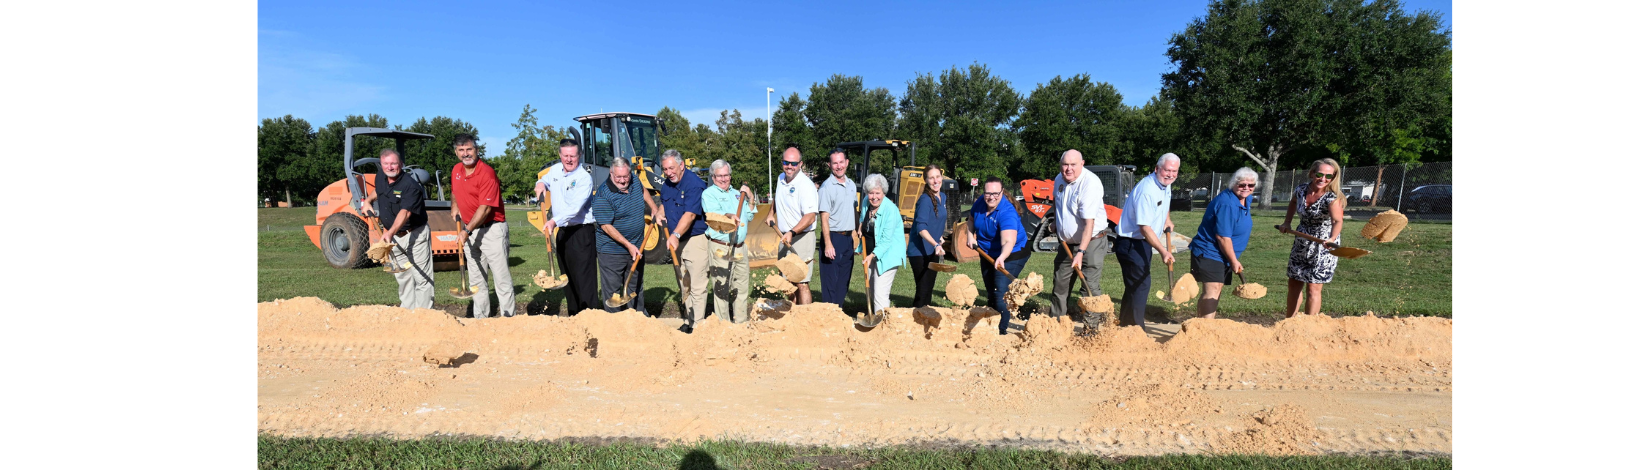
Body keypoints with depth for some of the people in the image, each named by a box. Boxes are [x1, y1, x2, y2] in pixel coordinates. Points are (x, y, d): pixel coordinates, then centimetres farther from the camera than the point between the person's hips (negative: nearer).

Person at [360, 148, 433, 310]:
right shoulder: (379, 178, 3)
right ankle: (407, 310, 26)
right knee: (402, 277, 16)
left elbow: (405, 213, -34)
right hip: (393, 237, 8)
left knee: (422, 277, -7)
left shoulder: (410, 185, -22)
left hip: (415, 235, -8)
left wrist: (390, 233, -45)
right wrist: (367, 200, 13)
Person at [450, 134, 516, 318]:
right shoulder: (456, 170, 8)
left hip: (492, 229, -8)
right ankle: (480, 319, 24)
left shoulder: (486, 173, -17)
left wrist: (468, 230, -28)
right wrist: (455, 207, 10)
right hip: (470, 230, 8)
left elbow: (485, 208, -22)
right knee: (476, 280, 14)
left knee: (502, 279, -5)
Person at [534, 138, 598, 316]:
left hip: (581, 232, -8)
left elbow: (575, 207, -26)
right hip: (562, 232, 8)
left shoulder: (584, 177, -15)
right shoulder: (555, 170, 9)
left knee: (584, 276, -12)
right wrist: (540, 184, 8)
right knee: (568, 276, 14)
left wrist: (555, 221, -38)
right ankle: (574, 315, 25)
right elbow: (545, 180, 32)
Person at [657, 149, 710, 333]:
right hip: (676, 242, 8)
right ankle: (687, 321, 26)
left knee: (697, 287, -6)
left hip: (695, 240, -8)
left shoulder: (694, 184, -17)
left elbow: (690, 214, -26)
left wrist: (676, 235, -35)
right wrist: (660, 216, 10)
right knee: (684, 285, 16)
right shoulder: (666, 185, 9)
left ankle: (697, 325, 1)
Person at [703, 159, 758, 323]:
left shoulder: (737, 194, 20)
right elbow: (713, 214, -19)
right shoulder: (709, 194, 0)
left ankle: (741, 322, 25)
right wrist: (729, 215, -37)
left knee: (742, 288, 13)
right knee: (721, 289, -5)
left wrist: (751, 199, 5)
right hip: (720, 248, -6)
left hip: (740, 247, 7)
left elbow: (749, 217, 19)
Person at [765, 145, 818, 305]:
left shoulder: (806, 185, -17)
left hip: (801, 239, -8)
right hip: (784, 238, 8)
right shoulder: (781, 178, 8)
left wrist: (792, 233, -35)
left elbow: (810, 217, -26)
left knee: (801, 283, -12)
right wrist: (771, 212, 22)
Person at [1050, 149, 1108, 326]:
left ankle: (1092, 326, -1)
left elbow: (1089, 222, -29)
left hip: (1091, 242, -7)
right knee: (1060, 283, 12)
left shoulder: (1090, 183, -23)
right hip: (1067, 243, 7)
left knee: (1091, 286, -10)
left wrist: (1081, 252, -33)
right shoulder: (1059, 180, 1)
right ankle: (1055, 320, 24)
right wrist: (1056, 223, 15)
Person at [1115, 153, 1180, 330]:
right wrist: (1163, 251, -35)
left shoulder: (1164, 185, 5)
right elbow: (1144, 227, -29)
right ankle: (1136, 329, -3)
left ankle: (1125, 322, 32)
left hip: (1144, 242, 10)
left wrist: (1167, 220, 15)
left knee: (1135, 285, 19)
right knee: (1140, 284, -11)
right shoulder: (1147, 190, -25)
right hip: (1131, 243, -10)